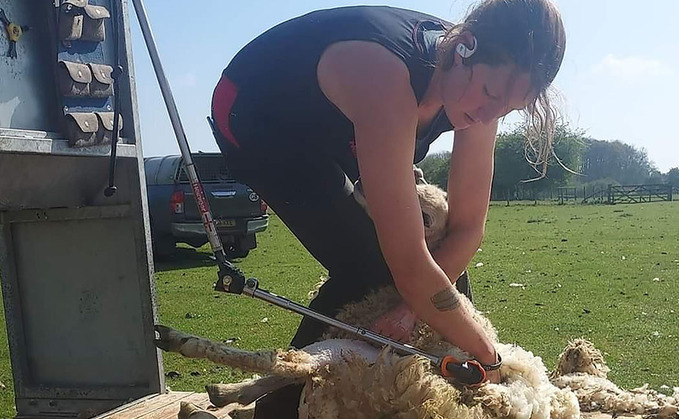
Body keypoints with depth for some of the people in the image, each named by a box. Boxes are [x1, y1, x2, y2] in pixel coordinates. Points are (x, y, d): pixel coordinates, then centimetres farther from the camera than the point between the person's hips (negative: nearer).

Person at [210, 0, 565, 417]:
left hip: (331, 129, 7)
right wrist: (487, 354, -28)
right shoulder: (386, 82, -42)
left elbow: (467, 227, -14)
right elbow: (410, 269, -42)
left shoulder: (479, 81, -19)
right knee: (365, 267, -18)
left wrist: (412, 306, -28)